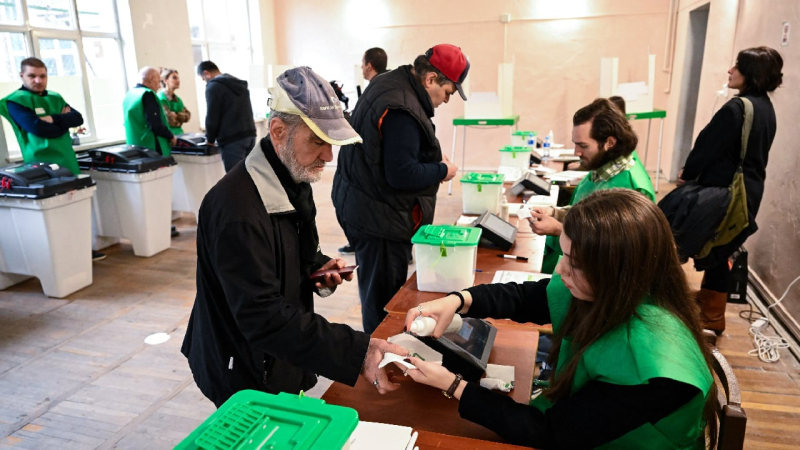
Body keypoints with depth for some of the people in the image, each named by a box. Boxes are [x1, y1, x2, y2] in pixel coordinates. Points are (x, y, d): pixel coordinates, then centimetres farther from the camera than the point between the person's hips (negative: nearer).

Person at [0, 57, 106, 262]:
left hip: (67, 160, 6)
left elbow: (78, 118, 3)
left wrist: (54, 119, -13)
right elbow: (36, 127, -17)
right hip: (42, 165, -6)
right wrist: (64, 124, -2)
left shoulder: (56, 98, 15)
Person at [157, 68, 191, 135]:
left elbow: (187, 115, 7)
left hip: (179, 133, 8)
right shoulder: (161, 98, -10)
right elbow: (169, 118, -18)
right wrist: (181, 117, -1)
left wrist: (176, 116, -9)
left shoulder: (177, 99, 15)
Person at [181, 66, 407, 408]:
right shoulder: (238, 210, -31)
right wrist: (356, 353, -41)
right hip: (245, 380, -8)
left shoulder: (294, 181, 0)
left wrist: (320, 267, -6)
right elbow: (264, 318, -35)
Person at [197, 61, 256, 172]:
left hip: (232, 139, -8)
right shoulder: (240, 83, 21)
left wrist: (210, 139, 6)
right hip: (250, 134, 8)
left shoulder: (214, 86, -4)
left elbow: (212, 116, -7)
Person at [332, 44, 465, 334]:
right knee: (384, 299, 2)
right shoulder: (403, 111, -24)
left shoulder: (389, 83, 10)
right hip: (379, 219, -11)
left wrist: (432, 158, 11)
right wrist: (442, 171, -9)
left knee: (376, 291, 20)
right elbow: (401, 175, -24)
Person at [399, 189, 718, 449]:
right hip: (573, 422, 6)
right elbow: (523, 297, 1)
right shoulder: (601, 292, -12)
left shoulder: (650, 362, -34)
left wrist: (453, 386, -23)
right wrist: (459, 300, -16)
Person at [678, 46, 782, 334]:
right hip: (749, 190, 9)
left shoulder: (737, 108, -21)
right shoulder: (766, 107, 10)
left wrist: (687, 174, 1)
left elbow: (709, 145, -16)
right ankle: (707, 299, 33)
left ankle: (711, 316, 14)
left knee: (714, 252, 3)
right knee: (720, 250, 19)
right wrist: (695, 172, 12)